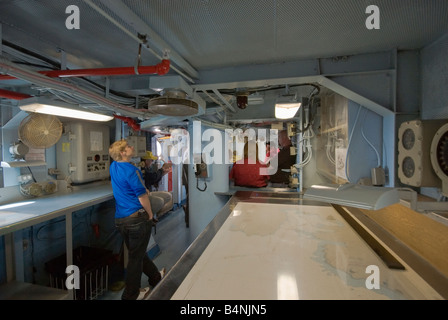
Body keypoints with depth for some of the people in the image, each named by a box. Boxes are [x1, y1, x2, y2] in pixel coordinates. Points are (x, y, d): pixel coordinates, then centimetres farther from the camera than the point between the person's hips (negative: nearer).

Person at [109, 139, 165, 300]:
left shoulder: (113, 166, 6)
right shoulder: (131, 170, -19)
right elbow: (142, 196, -18)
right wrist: (150, 214, -5)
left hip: (120, 219, 9)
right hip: (138, 218, -9)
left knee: (137, 252, 21)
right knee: (136, 257, 7)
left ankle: (155, 277, 42)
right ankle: (131, 294, 22)